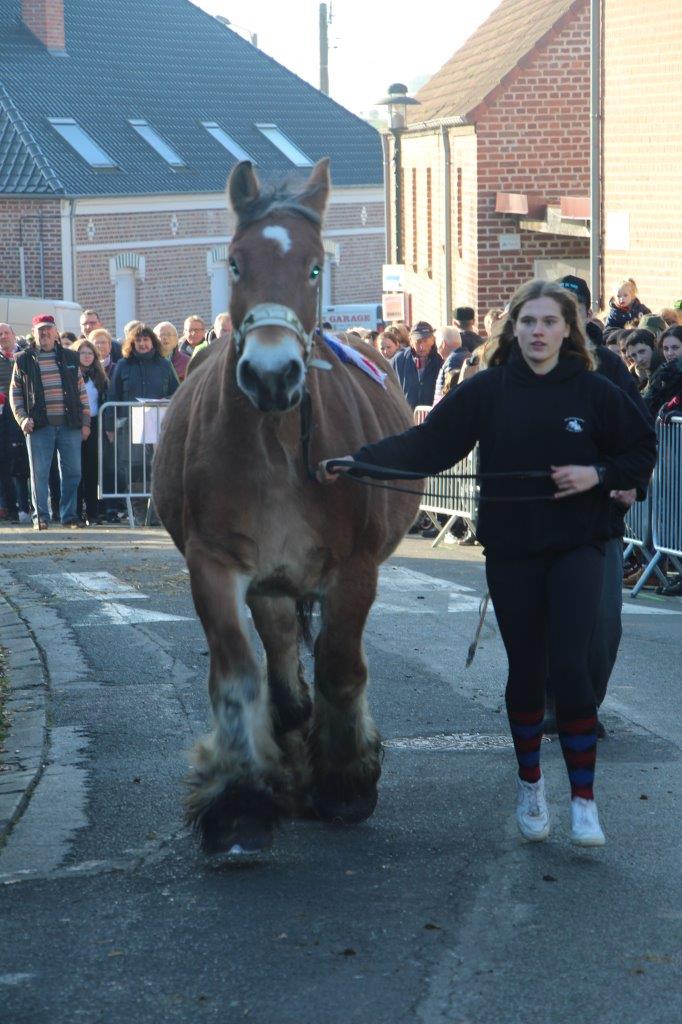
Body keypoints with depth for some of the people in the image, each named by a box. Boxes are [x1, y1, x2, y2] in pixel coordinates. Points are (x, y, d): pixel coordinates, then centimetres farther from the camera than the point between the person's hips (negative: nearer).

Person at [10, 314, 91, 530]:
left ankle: (69, 515, 13)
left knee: (72, 471, 3)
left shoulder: (70, 358, 11)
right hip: (39, 426, -2)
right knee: (39, 473, -2)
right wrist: (22, 419, -7)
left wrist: (85, 422, 6)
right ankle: (40, 516, 4)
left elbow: (81, 390, 12)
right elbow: (15, 393, 7)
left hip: (69, 425, 2)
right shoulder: (24, 360, 6)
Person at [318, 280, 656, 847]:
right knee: (526, 671, 9)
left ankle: (584, 799, -1)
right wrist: (356, 460, -17)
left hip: (576, 548, -1)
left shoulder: (593, 391, -3)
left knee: (569, 666, -11)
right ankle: (530, 784, 30)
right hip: (511, 550, 1)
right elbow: (424, 443, -7)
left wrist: (598, 474, -12)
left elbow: (643, 450, 6)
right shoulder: (488, 390, -2)